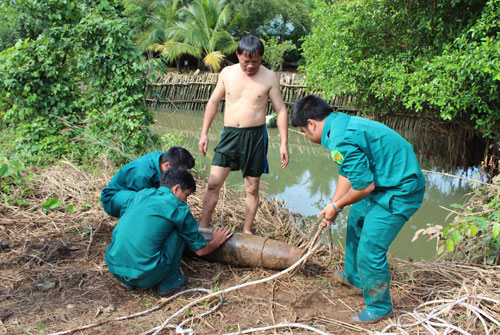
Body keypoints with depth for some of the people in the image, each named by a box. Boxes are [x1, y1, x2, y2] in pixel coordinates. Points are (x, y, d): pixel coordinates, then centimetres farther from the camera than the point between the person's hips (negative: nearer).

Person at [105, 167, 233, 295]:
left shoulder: (141, 194, 15)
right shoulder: (178, 207, -1)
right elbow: (200, 250, 8)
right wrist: (217, 241, 32)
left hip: (114, 269, 6)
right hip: (146, 276, -6)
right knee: (178, 233, 8)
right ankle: (168, 282, 13)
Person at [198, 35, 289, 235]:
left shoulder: (269, 78, -3)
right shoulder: (227, 73, 4)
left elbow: (281, 110, 0)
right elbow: (213, 102, 13)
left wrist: (284, 143, -6)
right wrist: (204, 133, 10)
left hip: (255, 136, -2)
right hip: (229, 134, 2)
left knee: (252, 188, 7)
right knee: (213, 184, -3)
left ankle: (247, 231, 23)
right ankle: (202, 228, 10)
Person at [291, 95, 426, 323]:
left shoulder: (341, 141, -27)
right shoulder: (342, 123, 6)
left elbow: (365, 186, -24)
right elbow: (347, 173, 13)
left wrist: (336, 205, -8)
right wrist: (333, 206, 11)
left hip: (400, 192, -11)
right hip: (385, 183, 11)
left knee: (370, 249, -6)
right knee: (356, 220, 27)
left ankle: (379, 307, 18)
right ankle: (354, 276, 47)